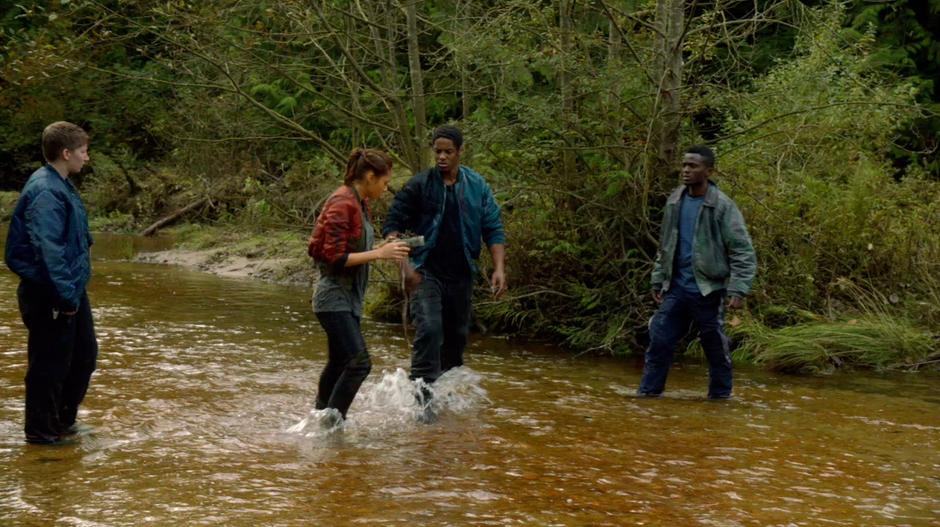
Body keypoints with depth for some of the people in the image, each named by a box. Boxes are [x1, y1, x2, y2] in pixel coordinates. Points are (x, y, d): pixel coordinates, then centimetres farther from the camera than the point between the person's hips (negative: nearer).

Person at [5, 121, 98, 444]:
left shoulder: (61, 187, 12)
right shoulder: (45, 192, -21)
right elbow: (48, 250, -26)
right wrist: (66, 296, -24)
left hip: (72, 292, 10)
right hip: (50, 297, -10)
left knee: (85, 355, 18)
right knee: (49, 364, 1)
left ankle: (63, 421, 31)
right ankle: (41, 431, 13)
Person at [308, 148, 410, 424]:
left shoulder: (359, 204, 11)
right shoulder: (342, 205, -18)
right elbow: (335, 257, -22)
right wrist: (379, 253, -22)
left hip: (349, 298, 10)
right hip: (335, 298, -10)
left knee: (339, 364, 16)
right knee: (358, 362, -17)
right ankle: (330, 423, -13)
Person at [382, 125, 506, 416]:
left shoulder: (477, 187, 5)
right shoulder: (418, 185, -3)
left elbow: (493, 230, 6)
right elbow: (392, 225, -2)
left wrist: (499, 268, -6)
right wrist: (405, 265, -14)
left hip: (461, 275, 4)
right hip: (426, 272, -4)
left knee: (457, 336, 12)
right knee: (429, 329, -21)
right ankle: (423, 397, -22)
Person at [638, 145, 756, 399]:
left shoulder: (723, 207, -10)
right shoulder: (675, 202, 8)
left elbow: (743, 252, -11)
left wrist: (738, 290, -18)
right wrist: (658, 280, 16)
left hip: (706, 290, -5)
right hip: (676, 288, 5)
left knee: (715, 345, 5)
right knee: (659, 339, 0)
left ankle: (720, 395, 19)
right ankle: (648, 391, 5)